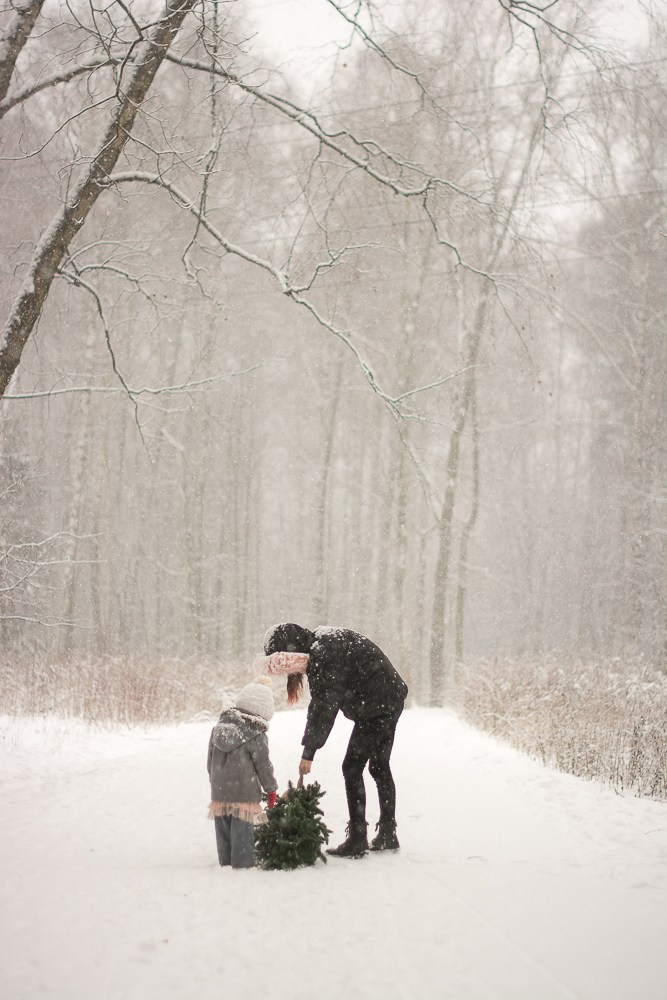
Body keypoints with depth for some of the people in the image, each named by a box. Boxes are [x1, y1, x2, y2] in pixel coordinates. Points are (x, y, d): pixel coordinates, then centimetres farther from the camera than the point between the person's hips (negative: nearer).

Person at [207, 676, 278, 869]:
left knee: (223, 828, 14)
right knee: (242, 830, -1)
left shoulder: (219, 726, 7)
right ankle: (242, 863, 0)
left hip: (219, 791, 6)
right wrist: (271, 788, 8)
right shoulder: (256, 736, -12)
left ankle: (225, 862, 21)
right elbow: (263, 765, -6)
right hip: (244, 792, -6)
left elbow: (210, 760, 14)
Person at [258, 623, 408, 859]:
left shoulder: (324, 654, -21)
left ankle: (357, 840, -4)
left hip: (376, 705, -10)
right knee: (379, 767, 16)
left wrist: (308, 752, -19)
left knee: (352, 768, -5)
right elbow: (320, 702, 13)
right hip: (391, 700, 10)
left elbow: (324, 706, -22)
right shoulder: (318, 648, 10)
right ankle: (388, 836, 23)